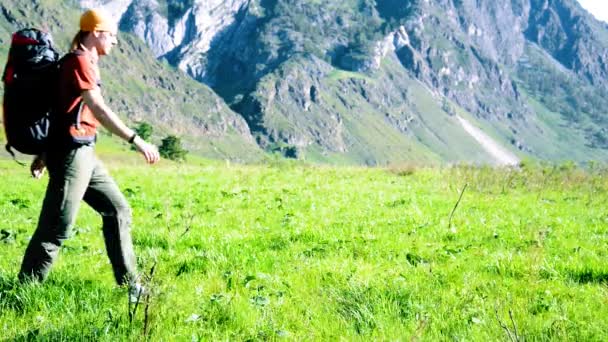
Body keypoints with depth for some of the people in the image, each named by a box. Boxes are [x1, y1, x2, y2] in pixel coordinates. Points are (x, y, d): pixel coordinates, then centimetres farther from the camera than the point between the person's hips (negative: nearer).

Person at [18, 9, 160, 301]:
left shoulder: (86, 63, 17)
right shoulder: (79, 61, -12)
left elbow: (62, 111, 22)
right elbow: (99, 110, -23)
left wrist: (44, 154, 25)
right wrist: (136, 140, -26)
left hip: (84, 154, 10)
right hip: (71, 153, -10)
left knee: (118, 210, 10)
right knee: (55, 228, -6)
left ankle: (129, 284, 15)